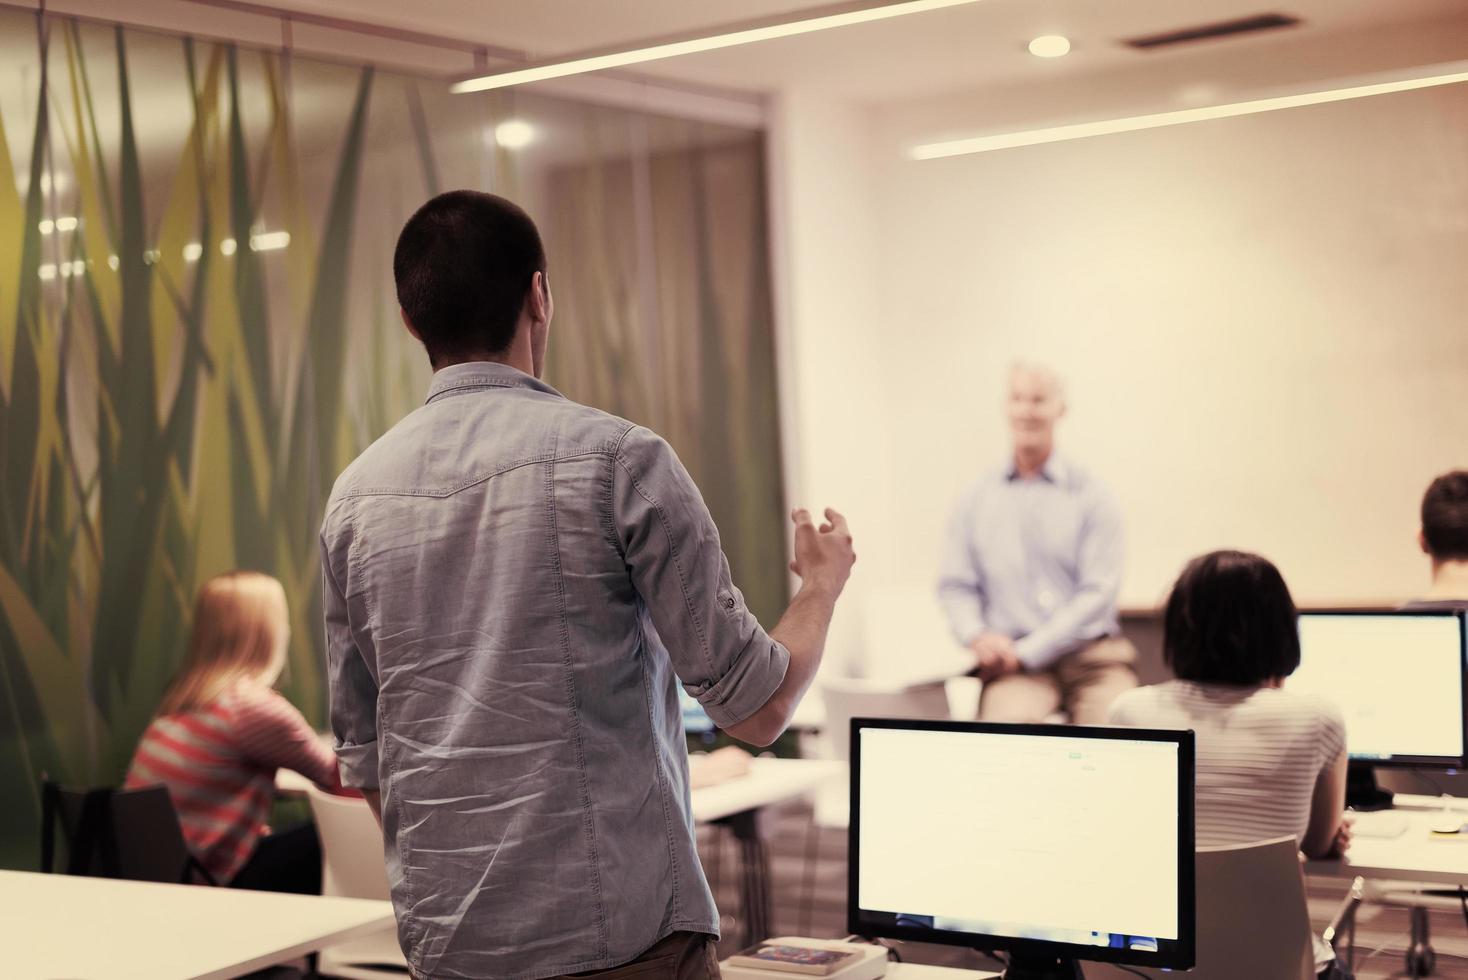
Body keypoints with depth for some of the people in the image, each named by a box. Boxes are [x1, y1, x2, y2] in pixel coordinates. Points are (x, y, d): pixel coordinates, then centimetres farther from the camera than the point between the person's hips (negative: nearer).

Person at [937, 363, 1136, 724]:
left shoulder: (1091, 496, 5)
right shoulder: (975, 501, 14)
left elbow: (1099, 592, -2)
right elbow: (955, 586, 12)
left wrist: (1026, 652, -10)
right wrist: (977, 636, -10)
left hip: (1090, 653, 0)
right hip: (1015, 661, 0)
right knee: (1008, 727, -32)